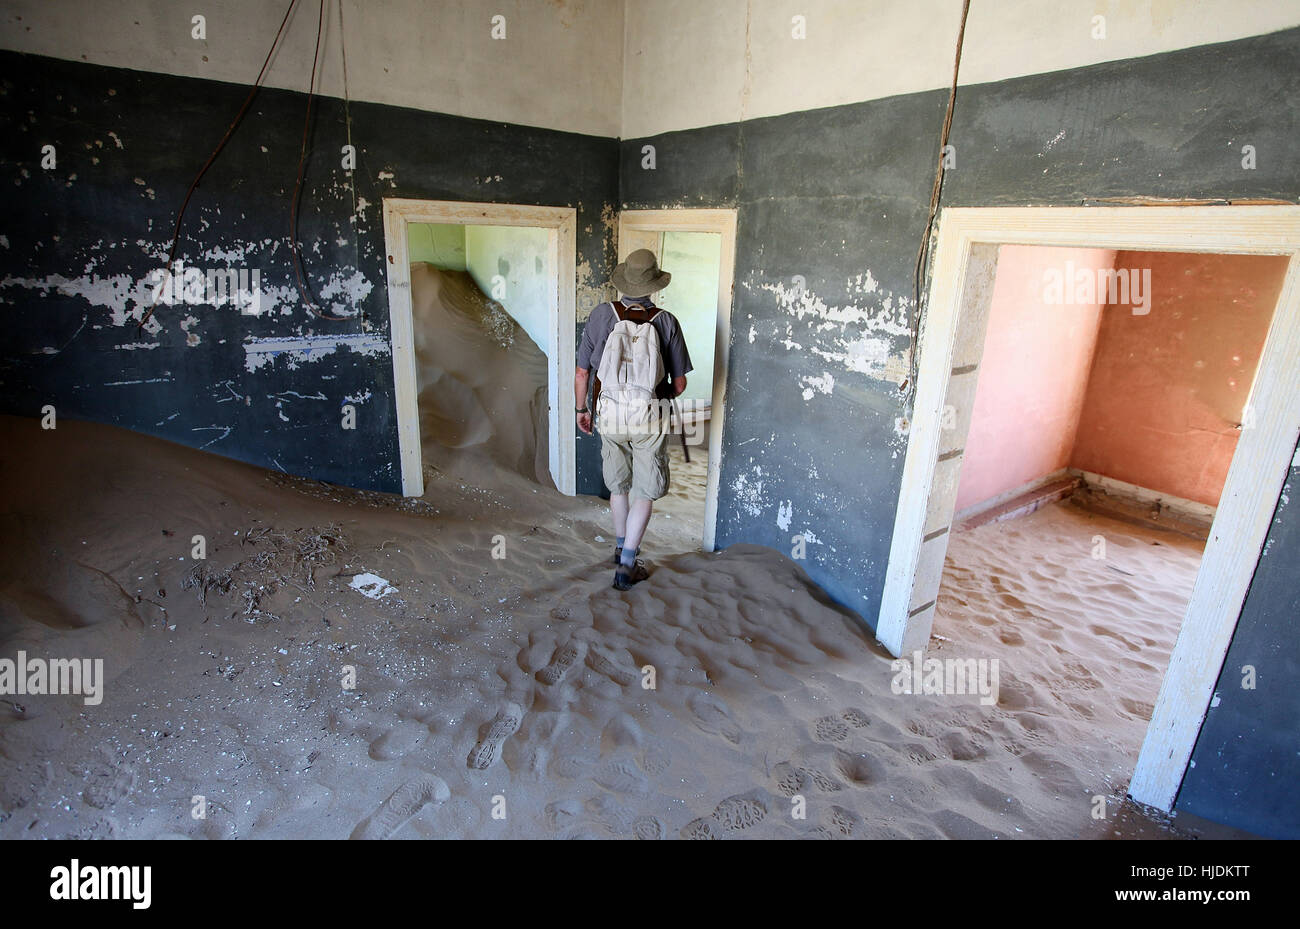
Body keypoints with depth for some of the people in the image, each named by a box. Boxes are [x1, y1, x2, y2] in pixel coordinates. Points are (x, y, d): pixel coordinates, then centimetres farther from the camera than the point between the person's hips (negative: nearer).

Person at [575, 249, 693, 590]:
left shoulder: (601, 315, -7)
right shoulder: (666, 321, -9)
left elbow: (582, 373, -3)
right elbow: (679, 384, -4)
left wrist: (581, 408, 13)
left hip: (610, 415, 2)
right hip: (650, 420, -2)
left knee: (618, 486, 21)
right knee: (644, 494, 9)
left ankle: (622, 548, 38)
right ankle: (627, 566, 10)